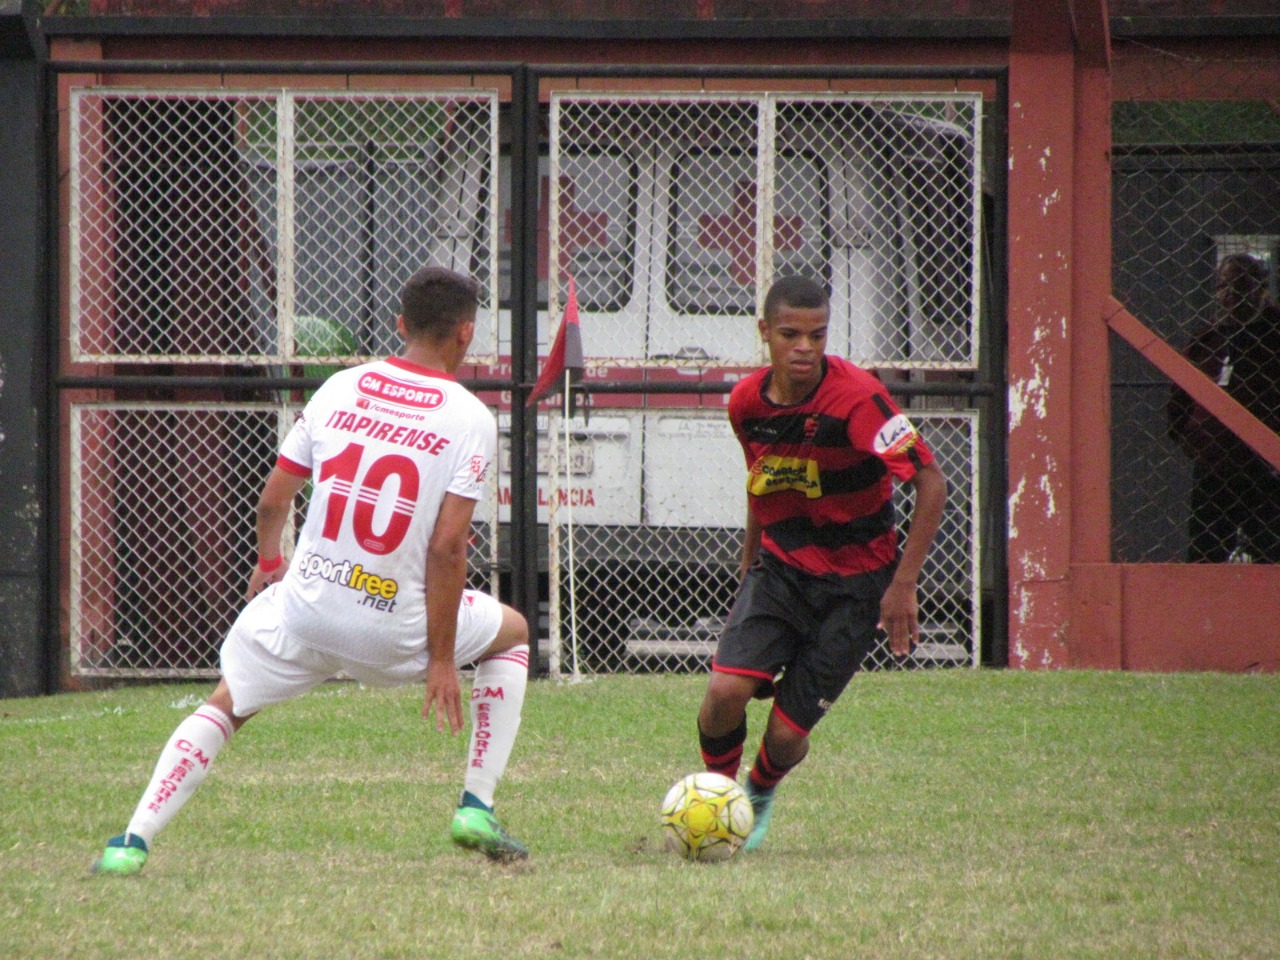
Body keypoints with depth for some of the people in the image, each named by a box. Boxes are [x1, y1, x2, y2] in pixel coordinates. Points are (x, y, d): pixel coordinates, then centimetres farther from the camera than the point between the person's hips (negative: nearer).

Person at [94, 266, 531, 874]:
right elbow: (446, 549, -13)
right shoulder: (469, 419, -7)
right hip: (397, 629, -2)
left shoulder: (341, 388, 3)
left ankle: (133, 841, 3)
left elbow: (273, 498, 9)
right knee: (512, 633, 25)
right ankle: (476, 808, 18)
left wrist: (268, 562, 30)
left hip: (302, 611, 2)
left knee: (225, 705, 20)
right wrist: (441, 663, -8)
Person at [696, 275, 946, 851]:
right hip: (779, 567, 3)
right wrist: (750, 561, 21)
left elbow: (931, 484, -22)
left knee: (787, 733, -6)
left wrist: (903, 583, -25)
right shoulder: (747, 403, -5)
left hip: (855, 582, -3)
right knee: (726, 690, -20)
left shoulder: (856, 399, -23)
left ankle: (760, 796, 31)